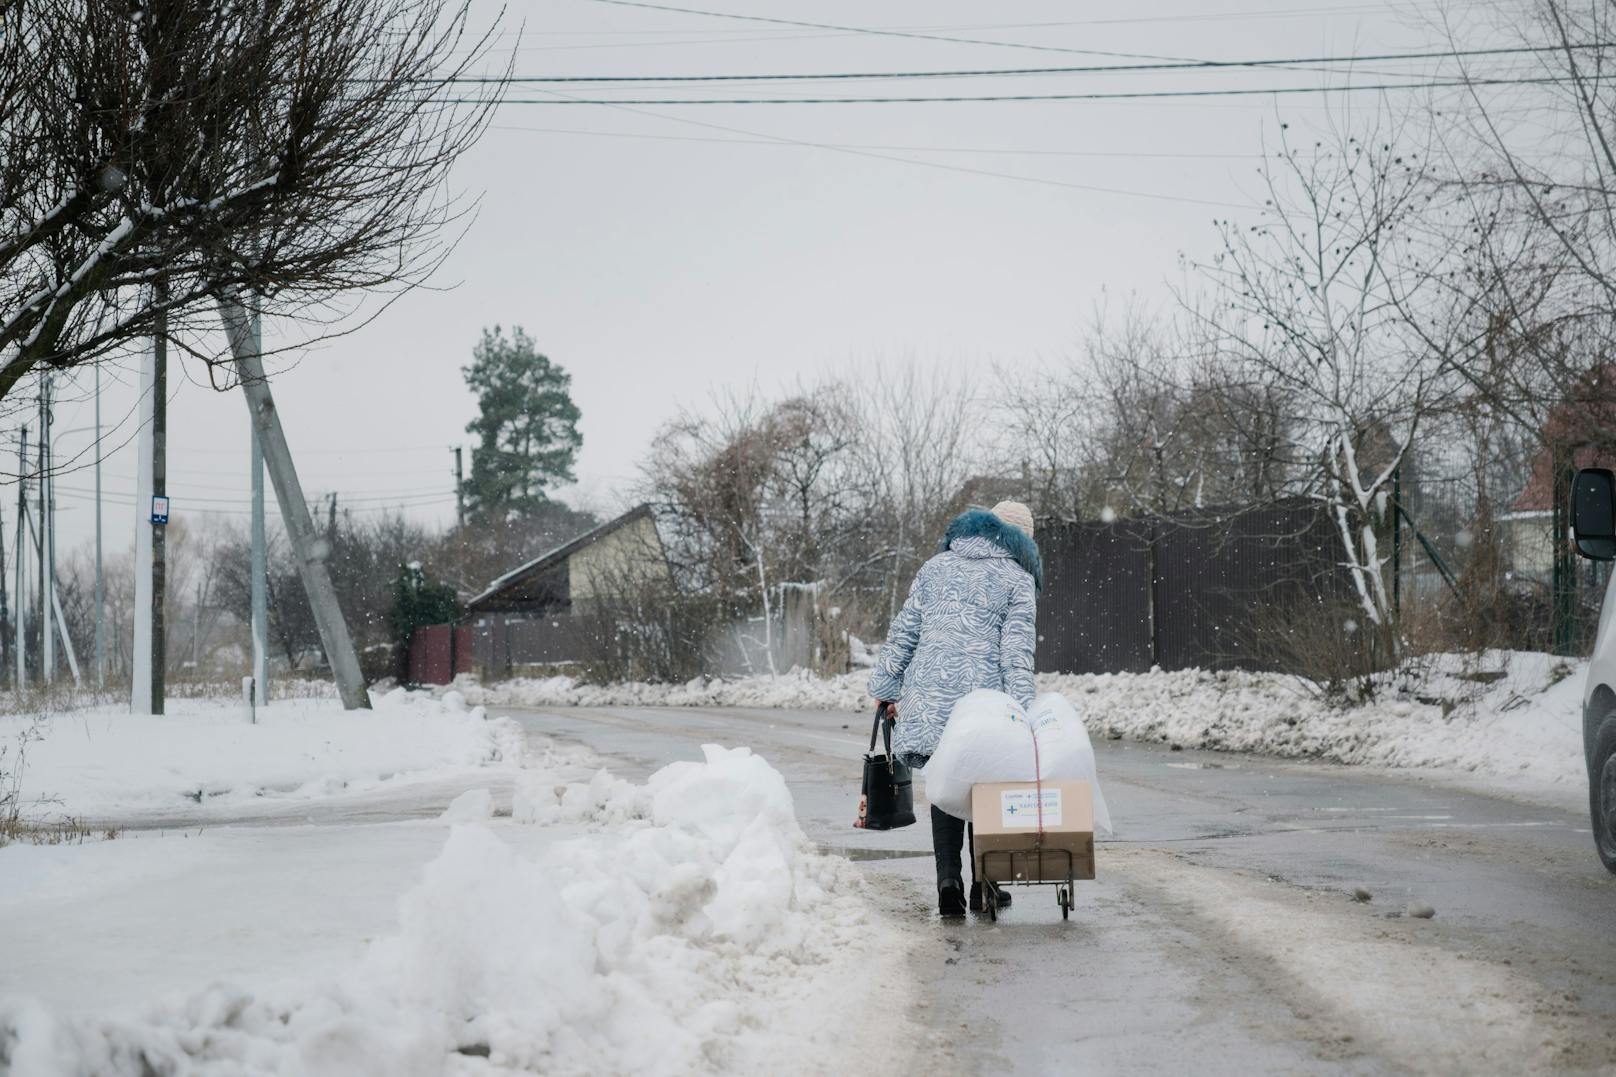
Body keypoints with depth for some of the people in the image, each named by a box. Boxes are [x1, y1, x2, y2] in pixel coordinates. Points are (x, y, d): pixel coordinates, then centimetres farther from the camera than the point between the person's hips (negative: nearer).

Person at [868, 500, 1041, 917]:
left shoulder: (936, 567, 15)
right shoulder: (1017, 580, 3)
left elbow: (903, 632, 13)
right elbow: (1018, 649, -6)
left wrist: (887, 686, 18)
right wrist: (1020, 711, -10)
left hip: (932, 695, 2)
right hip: (984, 692, -2)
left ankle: (948, 877, -8)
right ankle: (983, 886, 13)